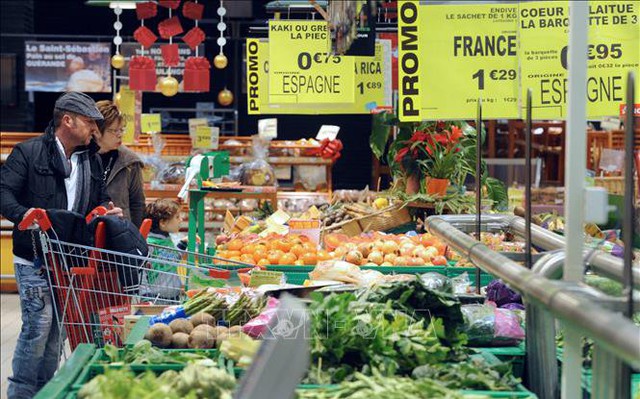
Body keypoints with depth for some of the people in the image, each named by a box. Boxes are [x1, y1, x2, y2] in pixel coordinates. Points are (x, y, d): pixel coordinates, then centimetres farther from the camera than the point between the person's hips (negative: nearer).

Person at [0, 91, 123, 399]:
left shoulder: (91, 160, 15)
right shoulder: (29, 152, -5)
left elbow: (99, 200, 25)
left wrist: (108, 211, 1)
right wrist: (25, 215, -29)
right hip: (34, 260, -6)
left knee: (57, 328, 10)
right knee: (38, 324, -11)